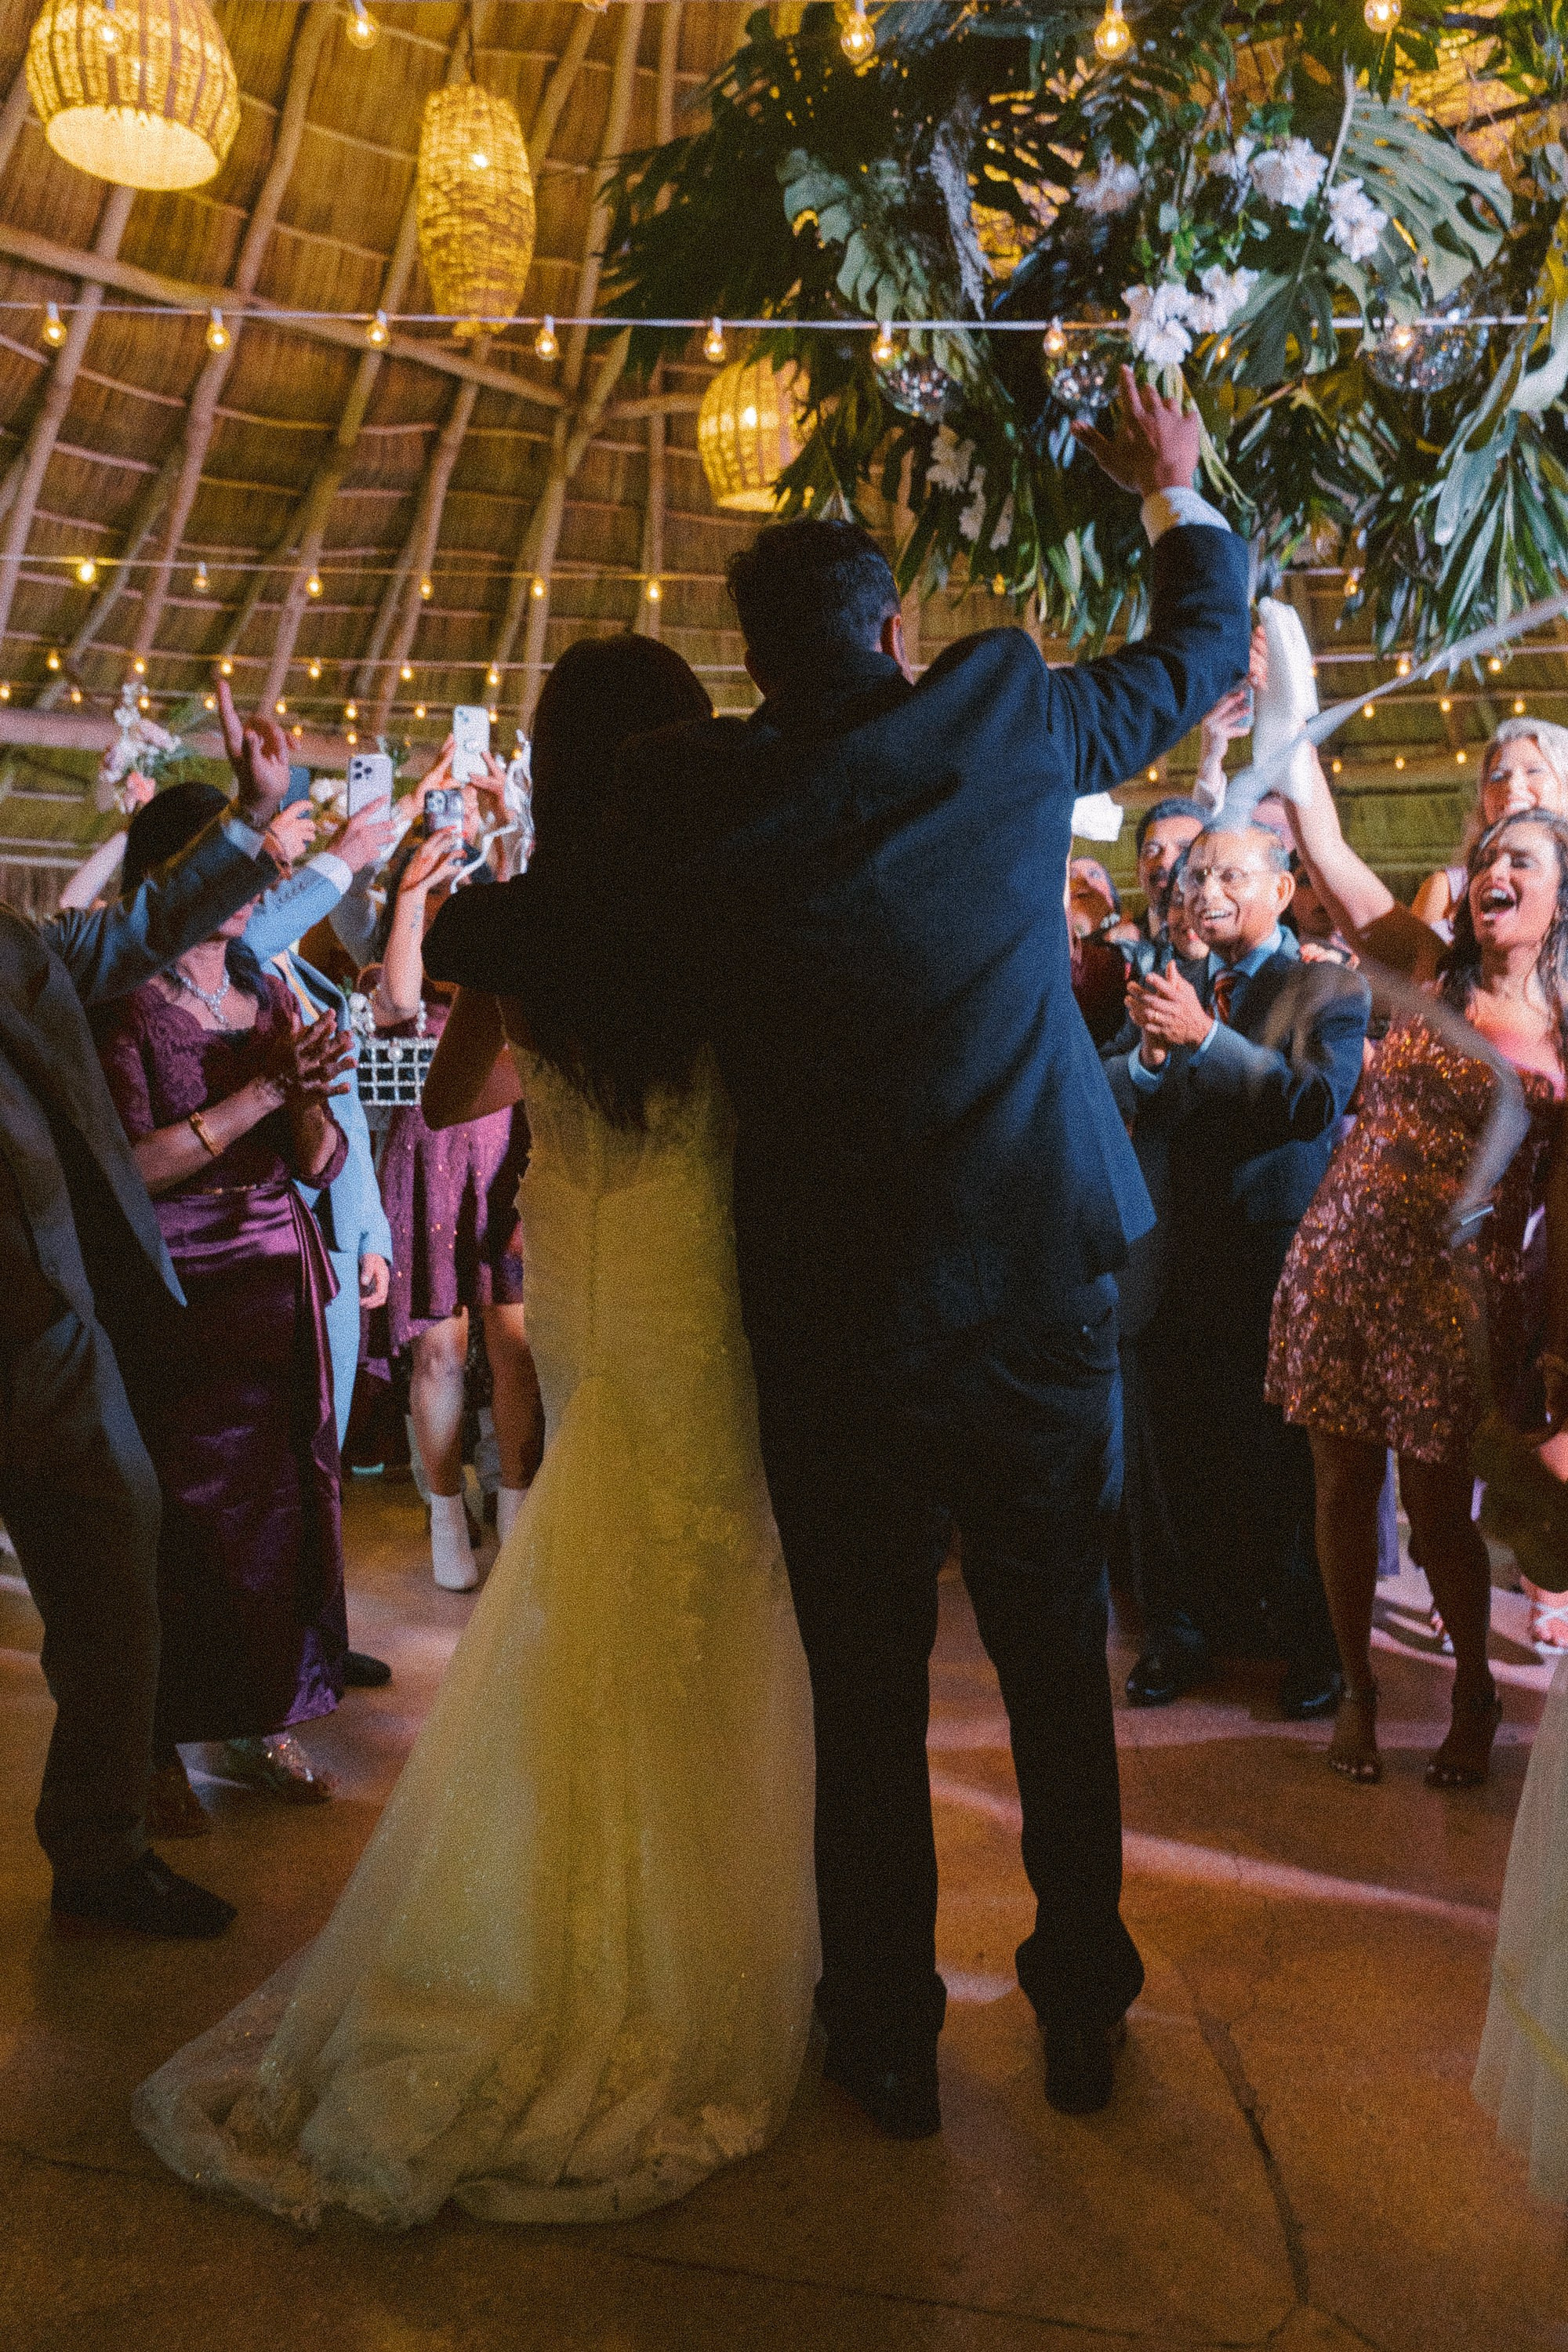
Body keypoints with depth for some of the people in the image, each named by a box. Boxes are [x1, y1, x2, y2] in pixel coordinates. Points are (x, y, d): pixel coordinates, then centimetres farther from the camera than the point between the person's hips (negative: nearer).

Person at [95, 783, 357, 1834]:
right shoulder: (126, 1002, -6)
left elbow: (321, 1163, 7)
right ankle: (160, 1743, 16)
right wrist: (260, 1092, -17)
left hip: (280, 1284, 5)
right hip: (176, 1295, -5)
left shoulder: (272, 992, 10)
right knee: (178, 1512, 0)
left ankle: (261, 1719, 24)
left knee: (284, 1499, 8)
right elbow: (130, 1166, -17)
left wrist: (310, 1096, -13)